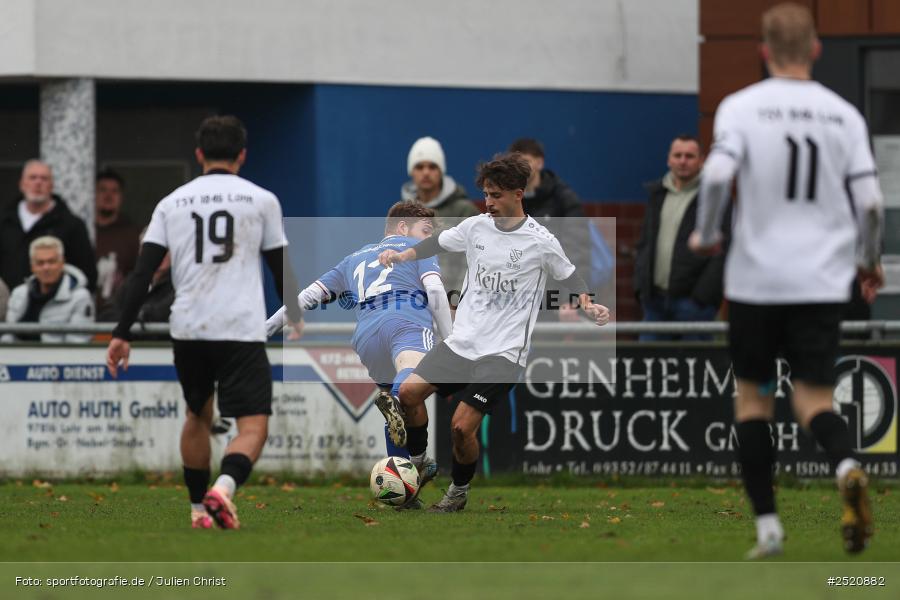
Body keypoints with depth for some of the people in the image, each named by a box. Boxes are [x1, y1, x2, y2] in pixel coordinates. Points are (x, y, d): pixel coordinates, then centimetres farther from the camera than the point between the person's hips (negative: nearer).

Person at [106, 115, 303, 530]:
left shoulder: (172, 203, 9)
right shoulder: (261, 200, 4)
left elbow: (143, 271, 3)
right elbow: (281, 270, 8)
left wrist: (122, 333, 4)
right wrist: (296, 320, 23)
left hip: (187, 329, 3)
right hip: (242, 331, -3)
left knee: (198, 416, 26)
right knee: (253, 428, -5)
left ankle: (198, 507, 31)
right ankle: (224, 487, -33)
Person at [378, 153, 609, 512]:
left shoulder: (541, 242, -8)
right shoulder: (476, 227, 4)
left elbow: (569, 276, 6)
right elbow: (438, 244, 18)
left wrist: (588, 305, -11)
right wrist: (402, 255, 2)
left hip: (503, 351, -5)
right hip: (461, 342, 5)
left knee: (461, 427, -12)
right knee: (409, 392, -7)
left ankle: (459, 490, 13)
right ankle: (418, 462, 15)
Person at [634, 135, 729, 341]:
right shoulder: (658, 194, 16)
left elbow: (723, 252, -10)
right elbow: (644, 243, 21)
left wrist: (702, 296, -14)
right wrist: (641, 287, 10)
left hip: (691, 300, -6)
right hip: (656, 299, 6)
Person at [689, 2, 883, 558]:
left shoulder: (742, 107, -3)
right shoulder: (844, 115, 4)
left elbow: (718, 175, -18)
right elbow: (870, 201, 0)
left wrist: (706, 235, 0)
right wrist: (869, 260, 17)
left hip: (757, 278, -1)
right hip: (824, 281, 1)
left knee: (753, 396, 14)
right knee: (815, 399, 4)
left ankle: (768, 524, 10)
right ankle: (848, 467, -30)